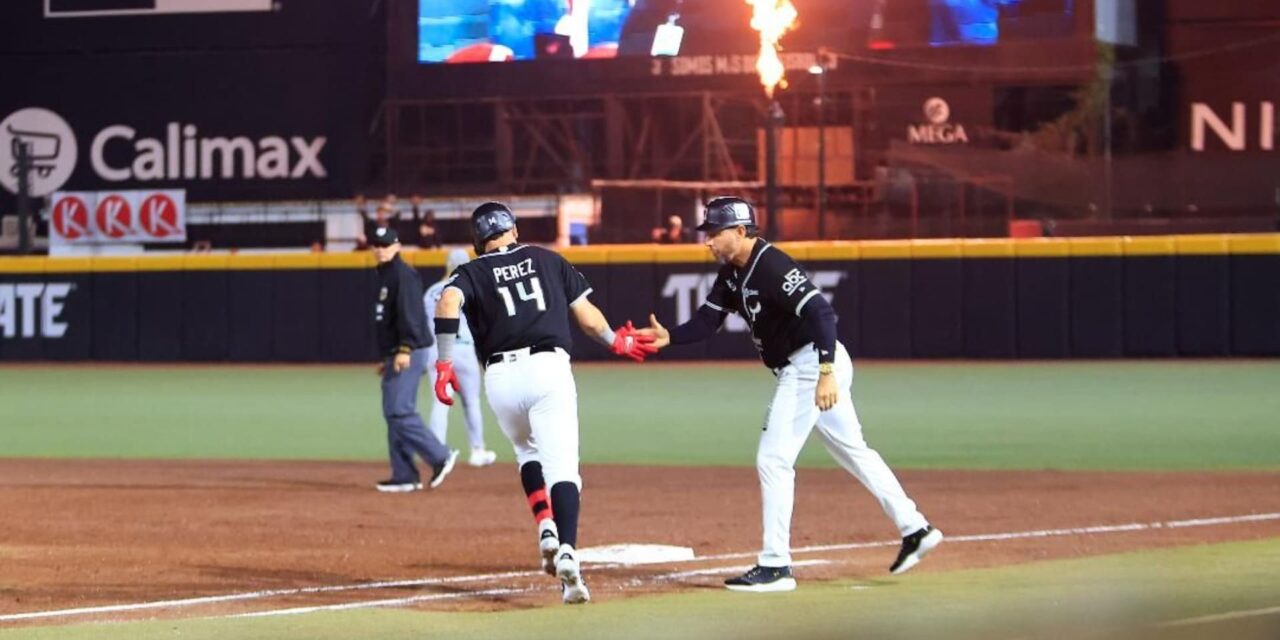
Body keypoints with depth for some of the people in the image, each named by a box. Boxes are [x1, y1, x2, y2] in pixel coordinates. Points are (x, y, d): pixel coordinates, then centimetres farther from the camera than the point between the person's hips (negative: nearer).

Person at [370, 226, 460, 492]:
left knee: (400, 412, -15)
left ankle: (439, 457, -11)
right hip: (395, 355, 10)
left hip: (408, 353, -10)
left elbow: (410, 315, -21)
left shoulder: (403, 275, -10)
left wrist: (404, 349, -30)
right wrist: (387, 358, 26)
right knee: (394, 413, 8)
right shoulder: (384, 276, 20)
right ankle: (404, 476, 9)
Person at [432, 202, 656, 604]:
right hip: (549, 368, -1)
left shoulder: (471, 273, 13)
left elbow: (448, 303, -10)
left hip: (500, 376, 1)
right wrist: (616, 342, 34)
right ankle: (566, 552, -30)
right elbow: (587, 315, 16)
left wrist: (445, 363, -12)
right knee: (561, 466, -9)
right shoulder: (548, 260, 17)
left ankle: (546, 528, 8)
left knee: (527, 452, 28)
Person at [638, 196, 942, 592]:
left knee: (773, 459, -10)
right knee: (852, 451, 19)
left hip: (811, 364, -11)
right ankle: (914, 529, 27)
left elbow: (821, 313, -28)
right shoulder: (732, 274, 9)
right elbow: (706, 322, 6)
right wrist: (669, 336, -13)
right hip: (800, 369, 11)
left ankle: (775, 566, -7)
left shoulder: (771, 266, -21)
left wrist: (826, 374, -36)